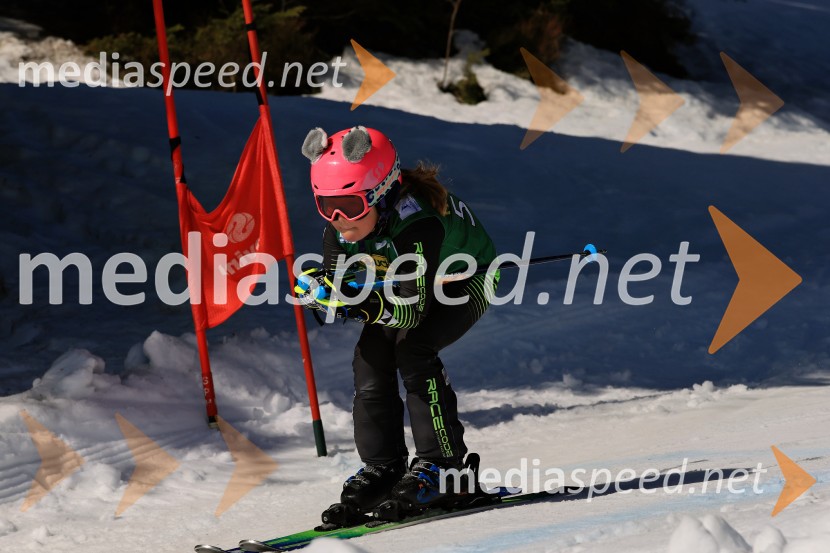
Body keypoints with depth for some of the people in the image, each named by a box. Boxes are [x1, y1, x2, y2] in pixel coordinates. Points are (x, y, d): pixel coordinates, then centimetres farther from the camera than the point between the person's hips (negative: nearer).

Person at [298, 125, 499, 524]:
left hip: (468, 281, -7)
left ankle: (441, 466, -18)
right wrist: (318, 288, -36)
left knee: (413, 348, -26)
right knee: (370, 356, -11)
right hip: (409, 284, 7)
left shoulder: (417, 222, -40)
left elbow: (413, 311, -42)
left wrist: (362, 305, -57)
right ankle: (381, 469, 1)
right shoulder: (342, 225, -20)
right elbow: (334, 289, -13)